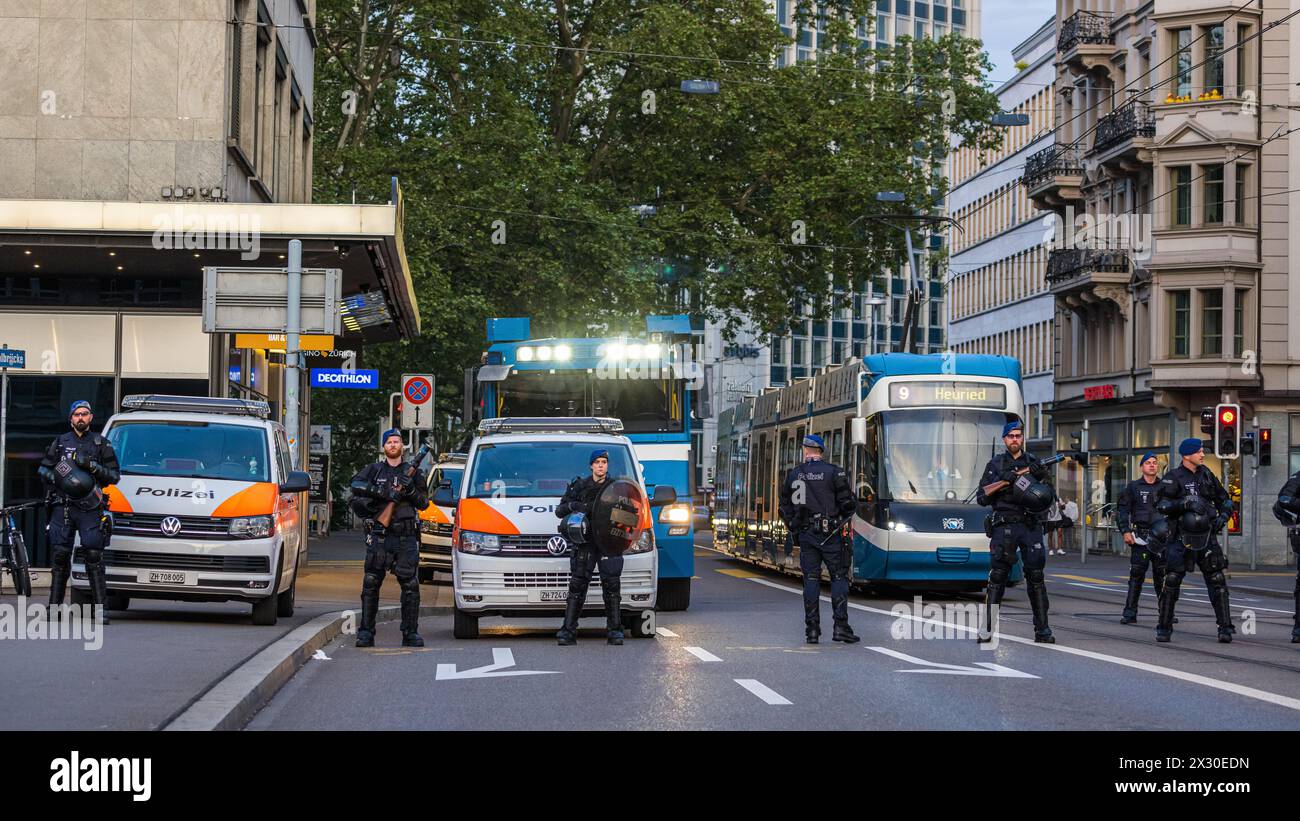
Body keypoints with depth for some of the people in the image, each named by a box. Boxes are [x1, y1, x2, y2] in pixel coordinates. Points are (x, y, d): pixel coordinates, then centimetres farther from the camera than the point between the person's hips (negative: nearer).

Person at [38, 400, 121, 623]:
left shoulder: (101, 444, 11)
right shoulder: (60, 442, 16)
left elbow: (114, 475, 7)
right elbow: (43, 469, 17)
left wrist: (92, 466, -8)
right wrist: (59, 479, -3)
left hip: (90, 507, -2)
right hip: (62, 507, 2)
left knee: (94, 557, -10)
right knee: (60, 556, -1)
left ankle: (101, 610, -11)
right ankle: (54, 606, 6)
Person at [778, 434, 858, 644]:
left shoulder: (793, 475, 6)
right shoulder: (834, 472, -5)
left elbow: (785, 508, 10)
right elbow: (848, 504, -6)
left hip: (805, 534, 3)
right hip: (830, 534, -3)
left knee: (811, 579, 6)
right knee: (839, 577, 2)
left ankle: (812, 629, 3)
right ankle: (840, 626, -7)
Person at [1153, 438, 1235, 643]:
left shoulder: (1206, 474, 11)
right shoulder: (1173, 478, -5)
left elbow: (1223, 498, 21)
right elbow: (1161, 505, -14)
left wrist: (1224, 514, 2)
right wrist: (1184, 504, -25)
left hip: (1206, 536, 4)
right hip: (1181, 538, -4)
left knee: (1217, 581, -2)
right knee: (1171, 582, -4)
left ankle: (1225, 628, 2)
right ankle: (1164, 628, 8)